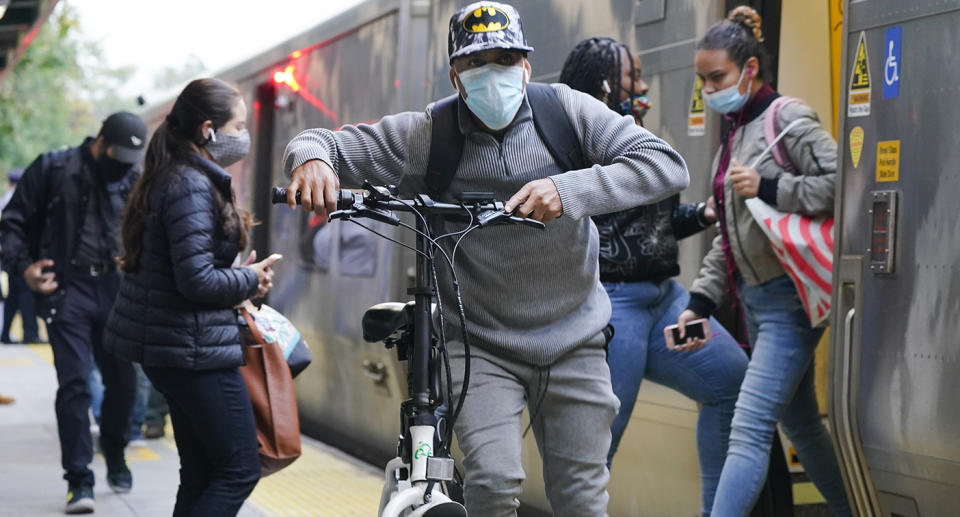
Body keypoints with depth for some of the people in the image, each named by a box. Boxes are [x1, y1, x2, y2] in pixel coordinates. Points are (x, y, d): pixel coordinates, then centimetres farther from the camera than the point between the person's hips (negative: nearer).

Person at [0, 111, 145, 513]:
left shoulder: (136, 181, 10)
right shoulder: (53, 169, 1)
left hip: (116, 289, 4)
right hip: (67, 289, -3)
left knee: (122, 381, 8)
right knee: (74, 384, -10)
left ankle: (115, 457, 33)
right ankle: (79, 480, -5)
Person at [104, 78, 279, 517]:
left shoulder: (169, 179, 16)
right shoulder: (191, 186, -18)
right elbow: (197, 279, -24)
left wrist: (239, 277, 9)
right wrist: (249, 280, -7)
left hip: (165, 344, 11)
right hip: (195, 347, -11)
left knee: (201, 474, 13)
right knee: (240, 469, -8)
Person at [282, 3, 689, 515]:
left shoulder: (565, 111, -7)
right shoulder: (427, 133, -6)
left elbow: (666, 165, -16)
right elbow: (328, 142, -2)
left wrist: (569, 190, -31)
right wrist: (311, 158, -29)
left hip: (572, 342, 1)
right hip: (481, 343, -1)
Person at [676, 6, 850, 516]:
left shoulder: (786, 118, -9)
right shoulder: (733, 134, 16)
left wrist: (768, 187, -21)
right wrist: (700, 300, 10)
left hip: (788, 298, -9)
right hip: (756, 302, 9)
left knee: (749, 430, -14)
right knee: (800, 423, 16)